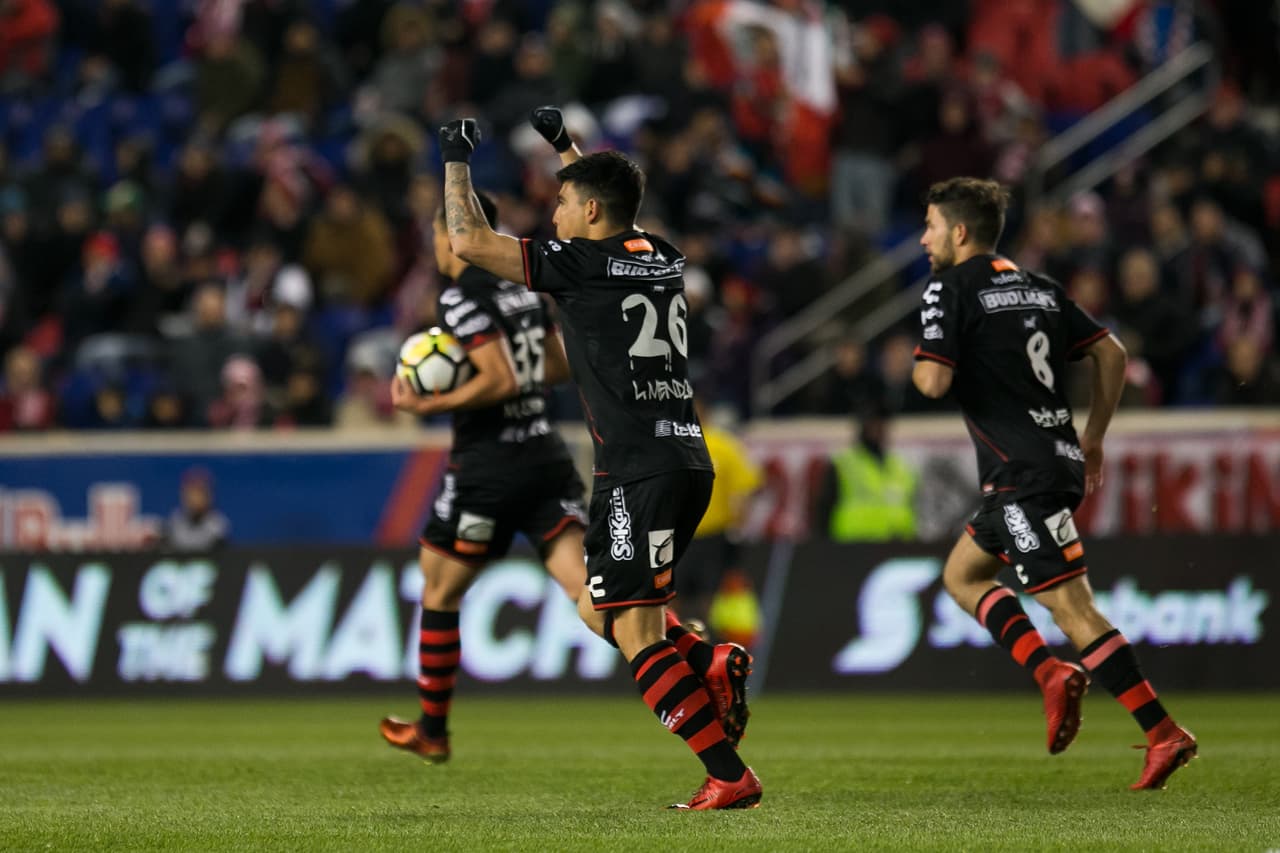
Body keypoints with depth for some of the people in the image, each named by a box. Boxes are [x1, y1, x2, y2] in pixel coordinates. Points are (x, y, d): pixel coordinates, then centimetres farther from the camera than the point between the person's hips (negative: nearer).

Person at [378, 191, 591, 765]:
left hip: (488, 464, -6)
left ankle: (431, 730, 22)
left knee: (439, 594, 13)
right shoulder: (523, 289, 13)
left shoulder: (461, 298, -11)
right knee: (583, 583, -8)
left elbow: (501, 380, -20)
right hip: (546, 455, 6)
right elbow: (558, 367, 21)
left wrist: (427, 406, -13)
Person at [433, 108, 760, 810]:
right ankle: (715, 668, 2)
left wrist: (456, 160, 7)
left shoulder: (583, 263, -9)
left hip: (640, 473, -9)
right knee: (599, 609, 20)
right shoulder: (662, 258, 13)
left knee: (635, 633, -9)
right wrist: (564, 146, 44)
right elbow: (611, 212, 39)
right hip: (686, 459, 9)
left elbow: (468, 240, -7)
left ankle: (729, 777, -16)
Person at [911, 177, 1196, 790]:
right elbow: (1111, 353, 15)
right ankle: (1051, 673, 6)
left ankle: (1164, 734, -15)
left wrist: (919, 368, 7)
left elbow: (935, 381, -17)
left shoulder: (951, 290, -6)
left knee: (1072, 607, -10)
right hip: (1059, 459, 9)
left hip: (1023, 474, -9)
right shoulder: (1039, 289, 16)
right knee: (961, 573, 21)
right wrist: (1093, 438, 21)